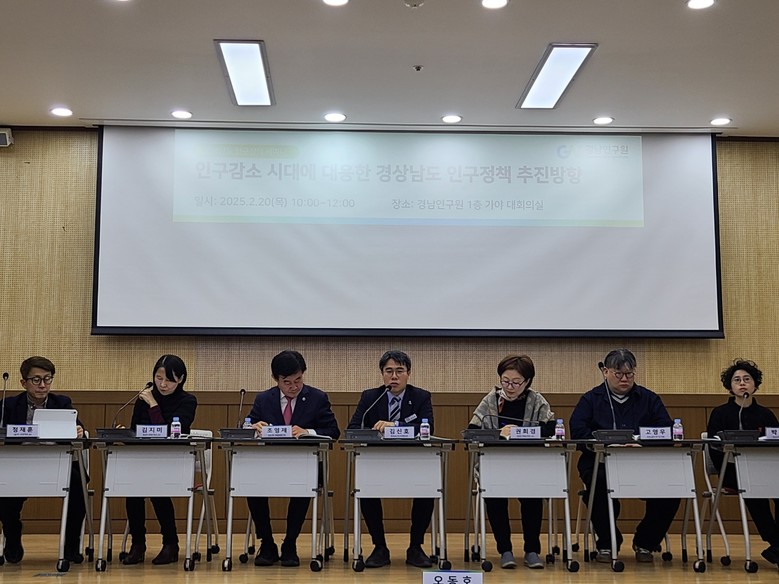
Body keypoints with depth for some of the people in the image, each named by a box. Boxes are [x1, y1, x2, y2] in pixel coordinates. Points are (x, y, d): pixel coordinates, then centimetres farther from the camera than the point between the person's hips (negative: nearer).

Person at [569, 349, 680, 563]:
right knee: (600, 484, -36)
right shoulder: (591, 400, 11)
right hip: (600, 464, -2)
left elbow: (666, 430, 5)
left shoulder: (649, 399, 17)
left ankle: (644, 543, 3)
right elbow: (577, 431, -4)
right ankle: (606, 544, -6)